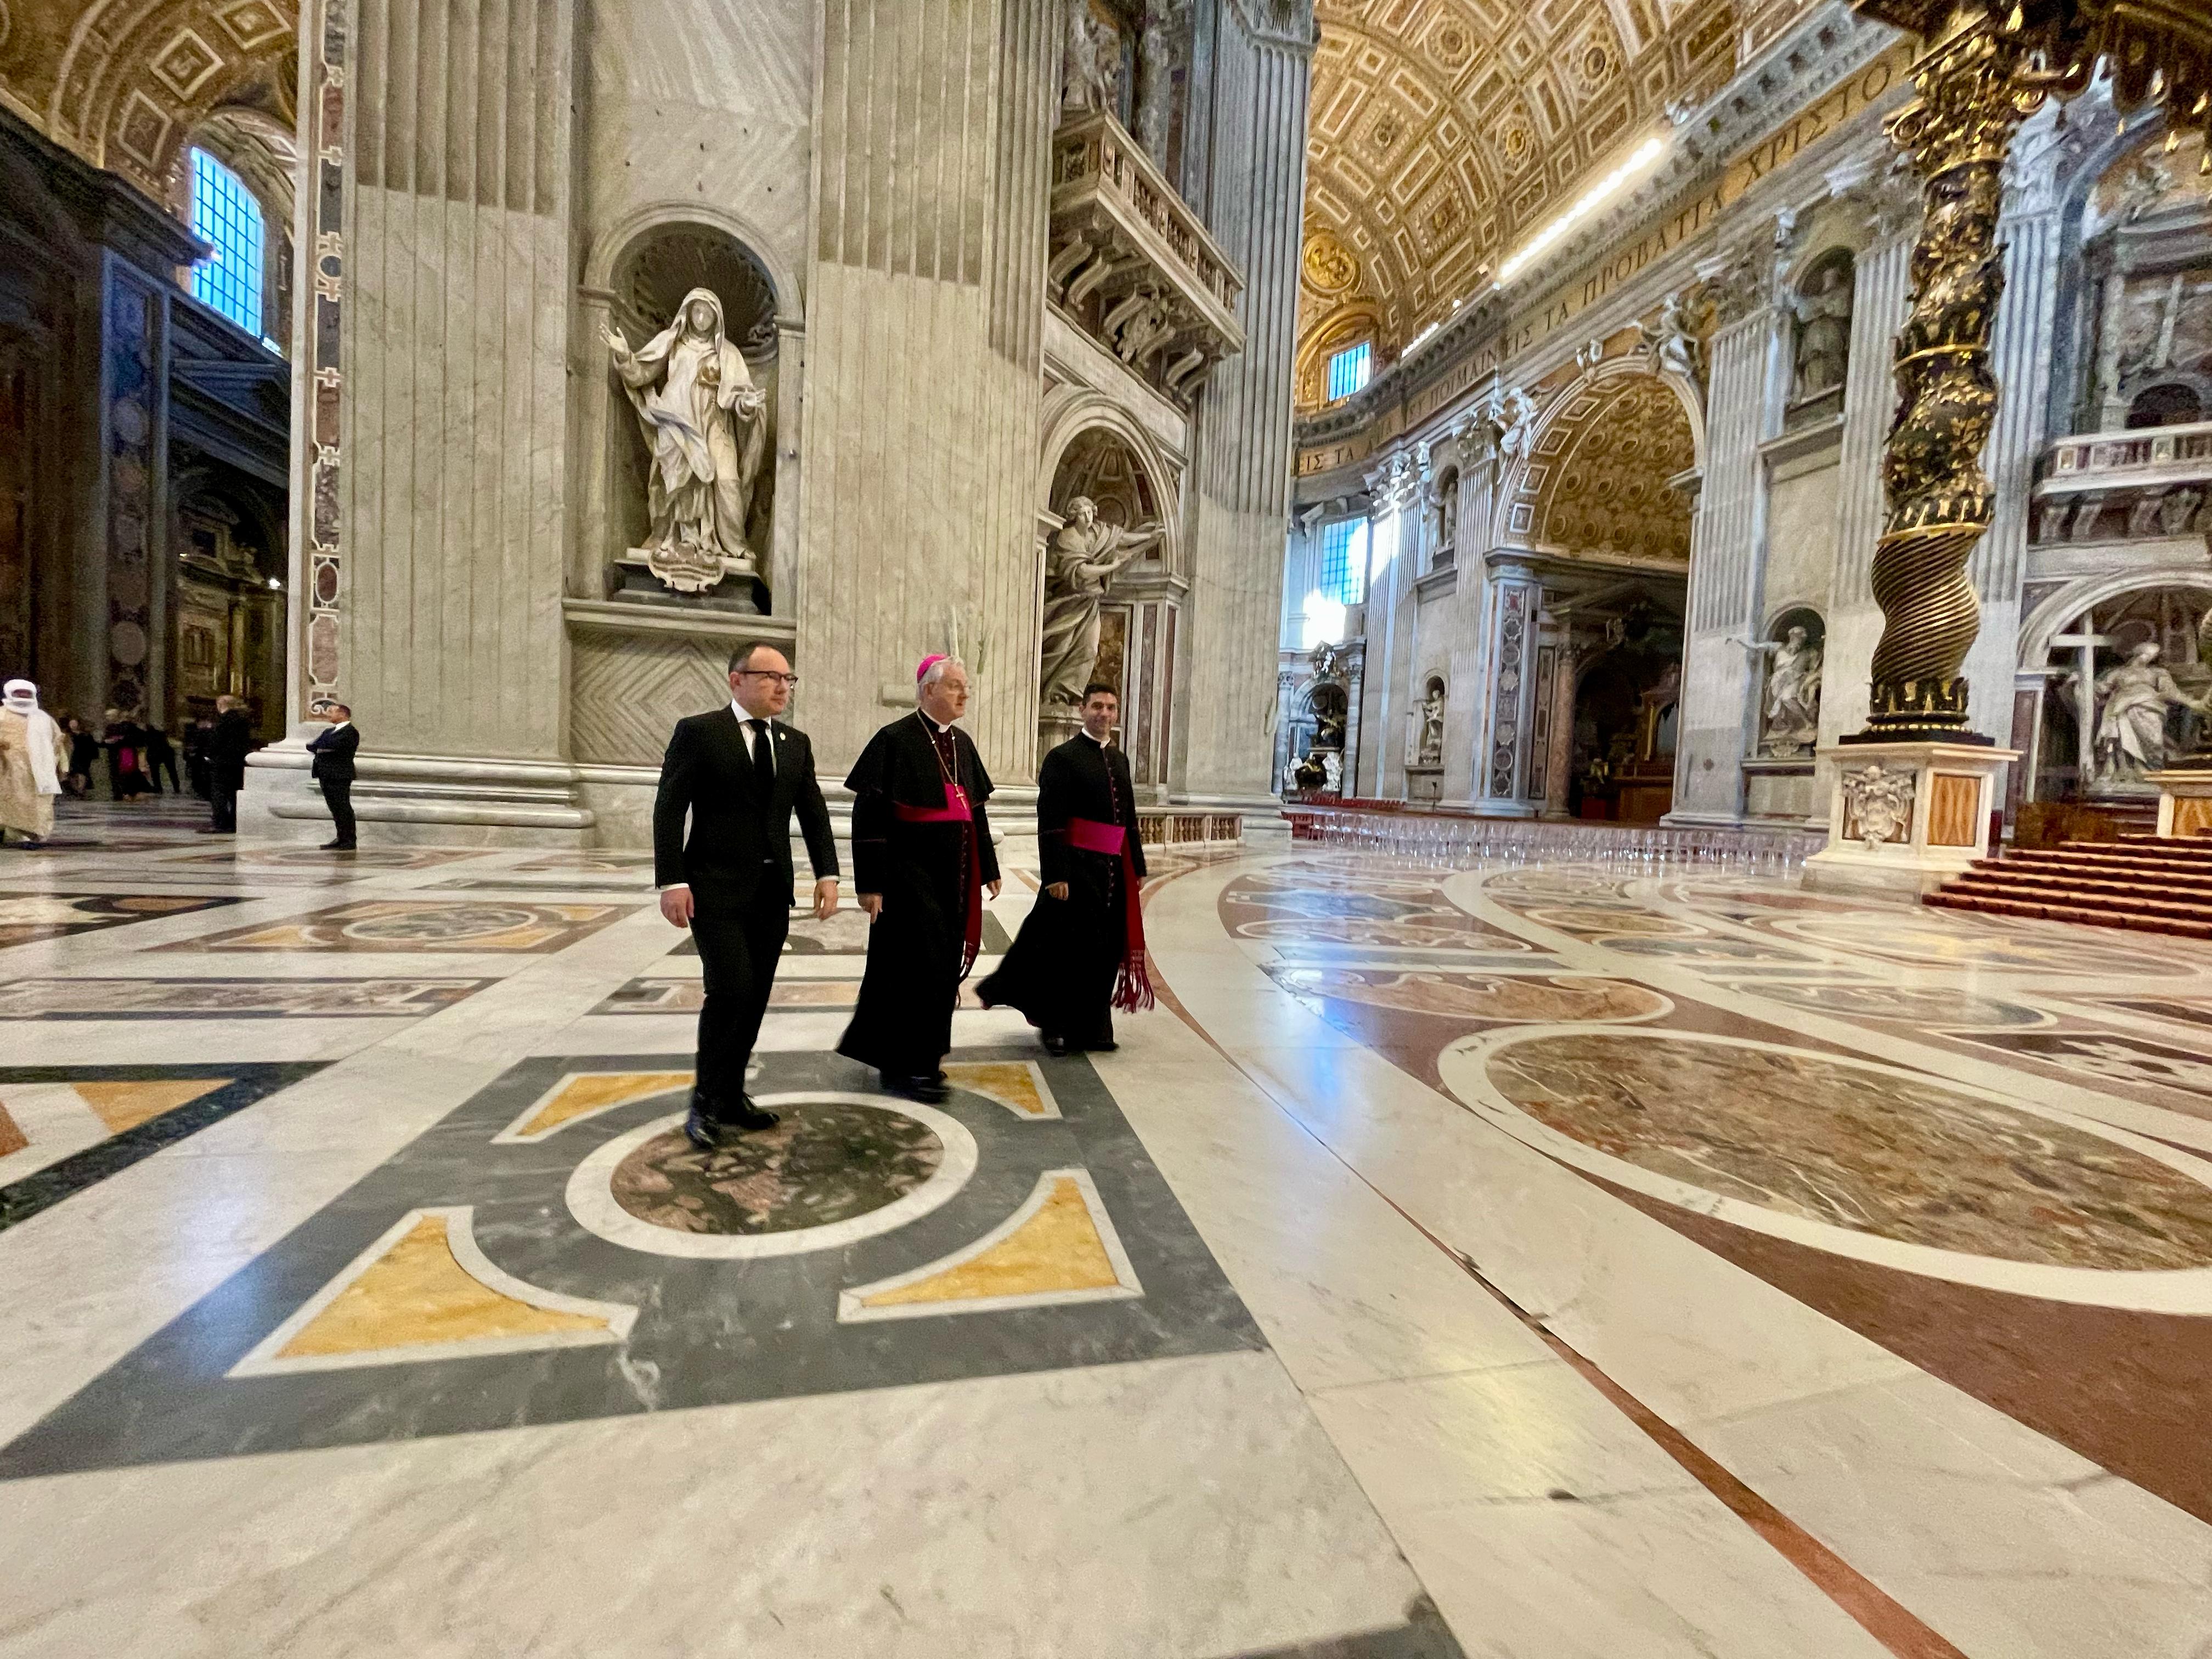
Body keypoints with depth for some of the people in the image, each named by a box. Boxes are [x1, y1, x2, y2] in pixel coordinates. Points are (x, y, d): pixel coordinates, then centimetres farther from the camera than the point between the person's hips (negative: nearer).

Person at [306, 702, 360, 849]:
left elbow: (333, 744, -23)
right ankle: (341, 838, 18)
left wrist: (319, 746, -4)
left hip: (339, 776, -9)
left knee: (343, 808, -6)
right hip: (326, 775, 9)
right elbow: (311, 746, 14)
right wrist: (322, 748, -6)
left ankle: (349, 842, -3)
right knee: (335, 809, 12)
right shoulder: (330, 731, 20)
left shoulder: (350, 731, -9)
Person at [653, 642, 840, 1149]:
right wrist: (672, 881, -15)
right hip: (716, 889, -5)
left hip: (772, 892, 5)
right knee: (731, 988, -12)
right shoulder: (698, 732, -4)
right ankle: (705, 1101, 8)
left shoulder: (796, 743, 11)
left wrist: (827, 873, -4)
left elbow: (813, 813, 9)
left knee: (755, 996, 8)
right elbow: (669, 809, -7)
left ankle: (731, 1096, 23)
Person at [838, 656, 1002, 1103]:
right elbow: (868, 814, -13)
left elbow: (976, 811, 16)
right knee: (919, 965, -4)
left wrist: (988, 869, 14)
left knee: (942, 965, 11)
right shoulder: (895, 740, -10)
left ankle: (920, 1056, 26)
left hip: (953, 873, 7)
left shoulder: (963, 744, 11)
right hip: (910, 871, -7)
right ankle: (905, 1066, 9)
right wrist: (870, 882, -16)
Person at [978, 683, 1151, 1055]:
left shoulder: (1120, 761, 15)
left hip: (1114, 871, 7)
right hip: (1077, 869, -7)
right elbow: (1050, 823, -13)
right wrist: (1056, 876, -19)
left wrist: (1137, 868, 16)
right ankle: (1055, 1027, 16)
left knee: (1105, 953, 10)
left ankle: (1091, 1028, 23)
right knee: (1067, 950, -1)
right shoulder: (1062, 758, -7)